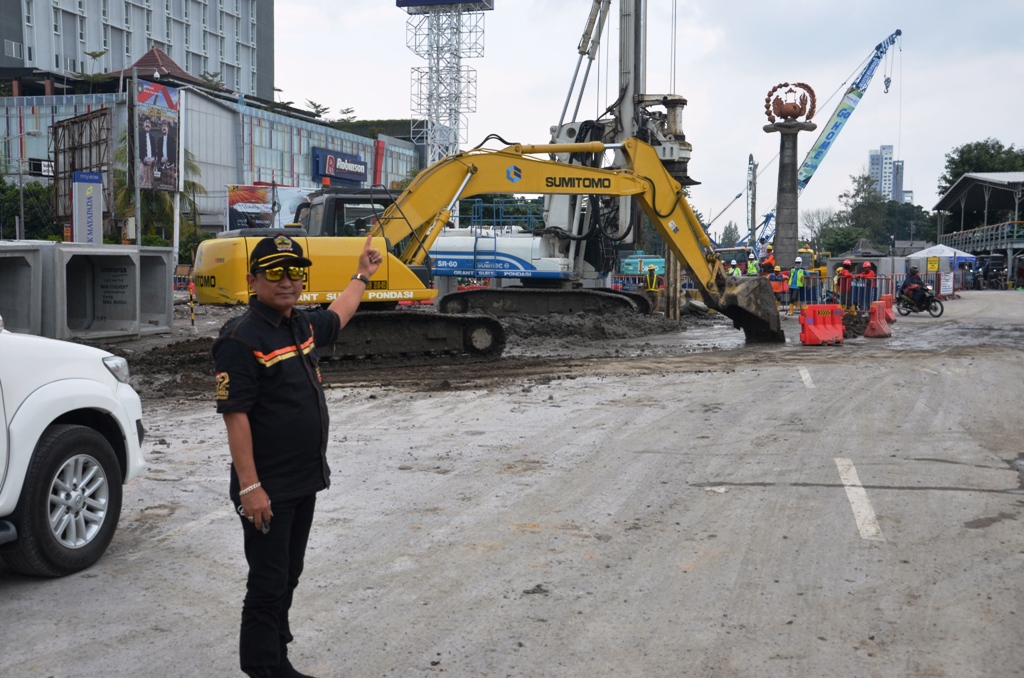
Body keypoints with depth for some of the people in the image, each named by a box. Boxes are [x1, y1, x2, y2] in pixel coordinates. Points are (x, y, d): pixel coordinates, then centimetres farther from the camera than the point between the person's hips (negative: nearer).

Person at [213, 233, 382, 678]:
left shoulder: (302, 325, 8)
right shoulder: (242, 339, -17)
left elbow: (336, 317, 33)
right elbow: (235, 416, -21)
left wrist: (362, 275, 43)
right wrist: (249, 487, -24)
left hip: (304, 482, 9)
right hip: (268, 490, -9)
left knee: (288, 578, 18)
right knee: (267, 586, -1)